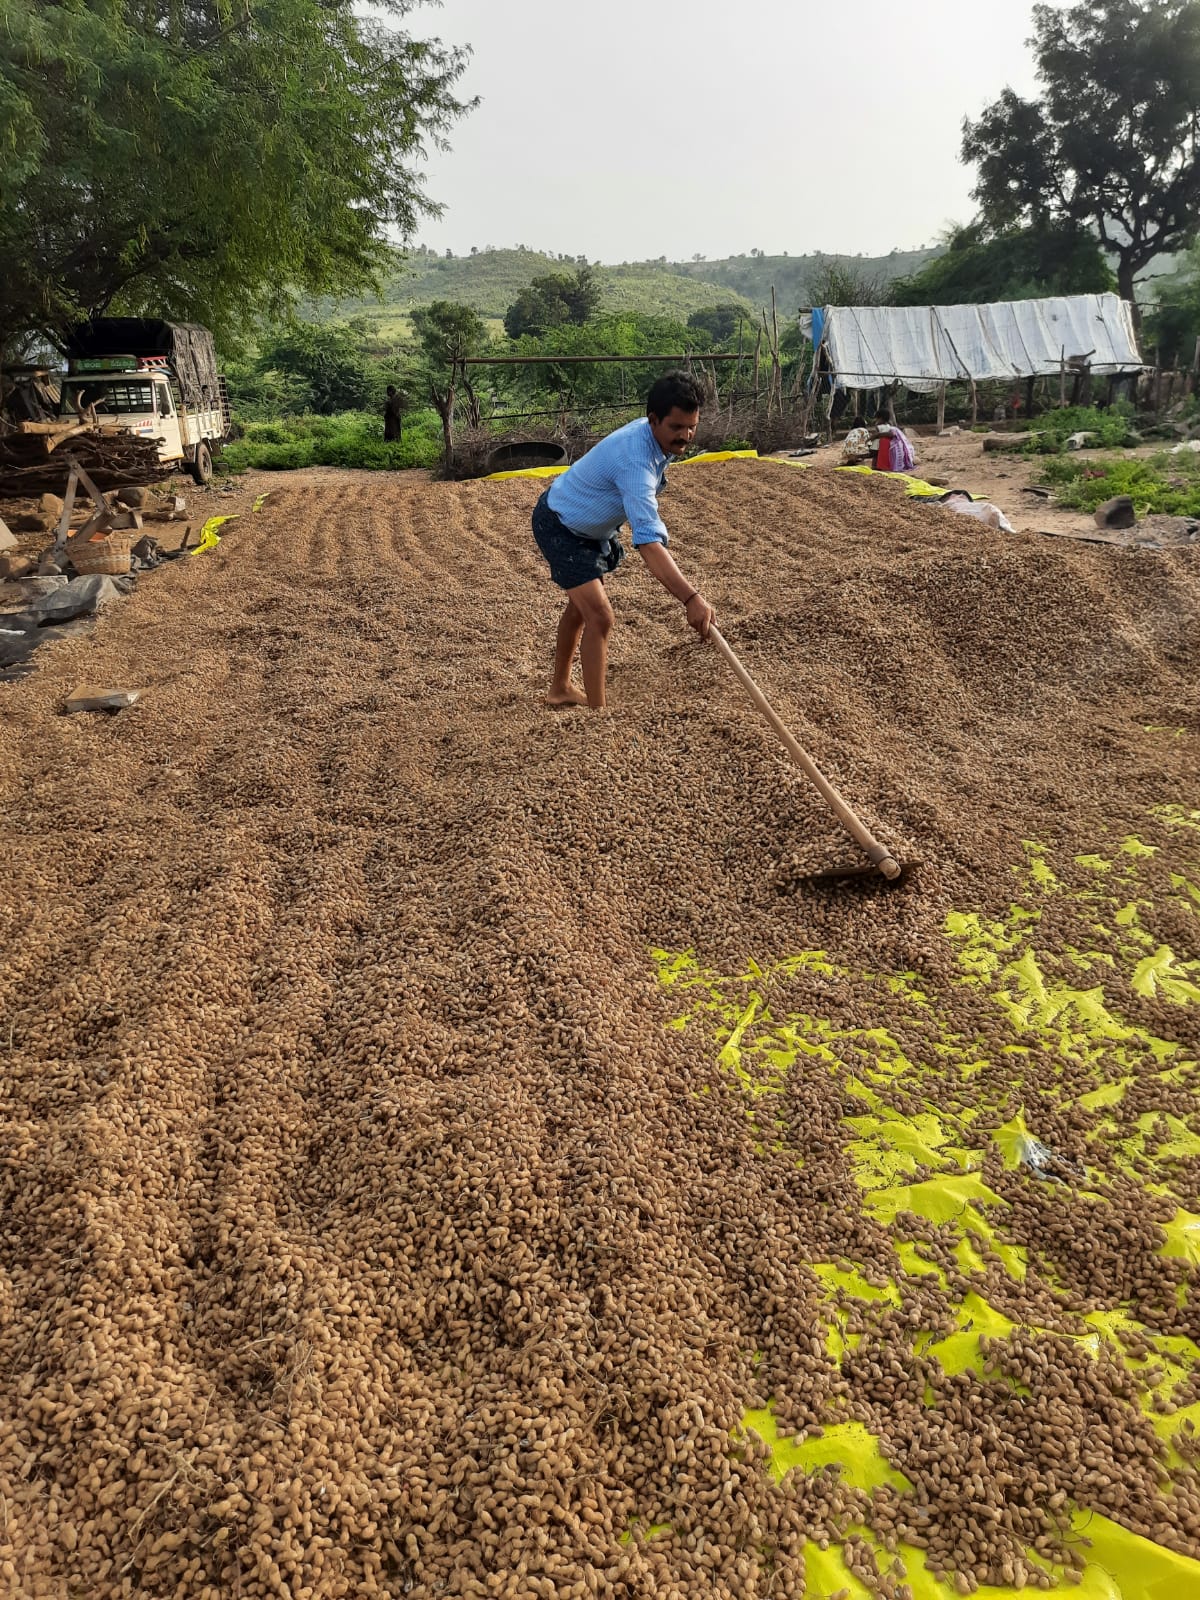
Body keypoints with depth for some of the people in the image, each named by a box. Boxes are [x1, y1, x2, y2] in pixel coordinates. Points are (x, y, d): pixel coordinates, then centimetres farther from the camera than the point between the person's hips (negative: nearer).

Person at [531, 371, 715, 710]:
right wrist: (690, 597, -59)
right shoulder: (636, 460, -39)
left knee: (581, 607, 22)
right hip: (559, 528, -10)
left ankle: (560, 689, 39)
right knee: (600, 617, -17)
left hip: (591, 527, 10)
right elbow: (648, 541, -50)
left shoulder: (654, 435, -10)